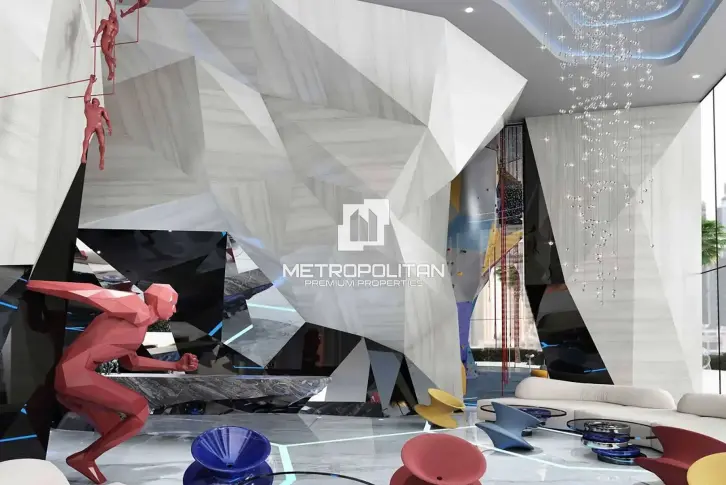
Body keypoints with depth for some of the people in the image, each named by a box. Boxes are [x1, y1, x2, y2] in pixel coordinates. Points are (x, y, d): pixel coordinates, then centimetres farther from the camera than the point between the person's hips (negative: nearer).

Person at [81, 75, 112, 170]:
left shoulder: (102, 109, 20)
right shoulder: (88, 106, 23)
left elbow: (107, 119, 10)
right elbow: (87, 94, 22)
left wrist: (110, 127, -9)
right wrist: (91, 82, 23)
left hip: (99, 127, 0)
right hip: (90, 126, 0)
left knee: (102, 143, -14)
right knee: (86, 138, -27)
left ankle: (102, 160, -4)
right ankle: (84, 154, -37)